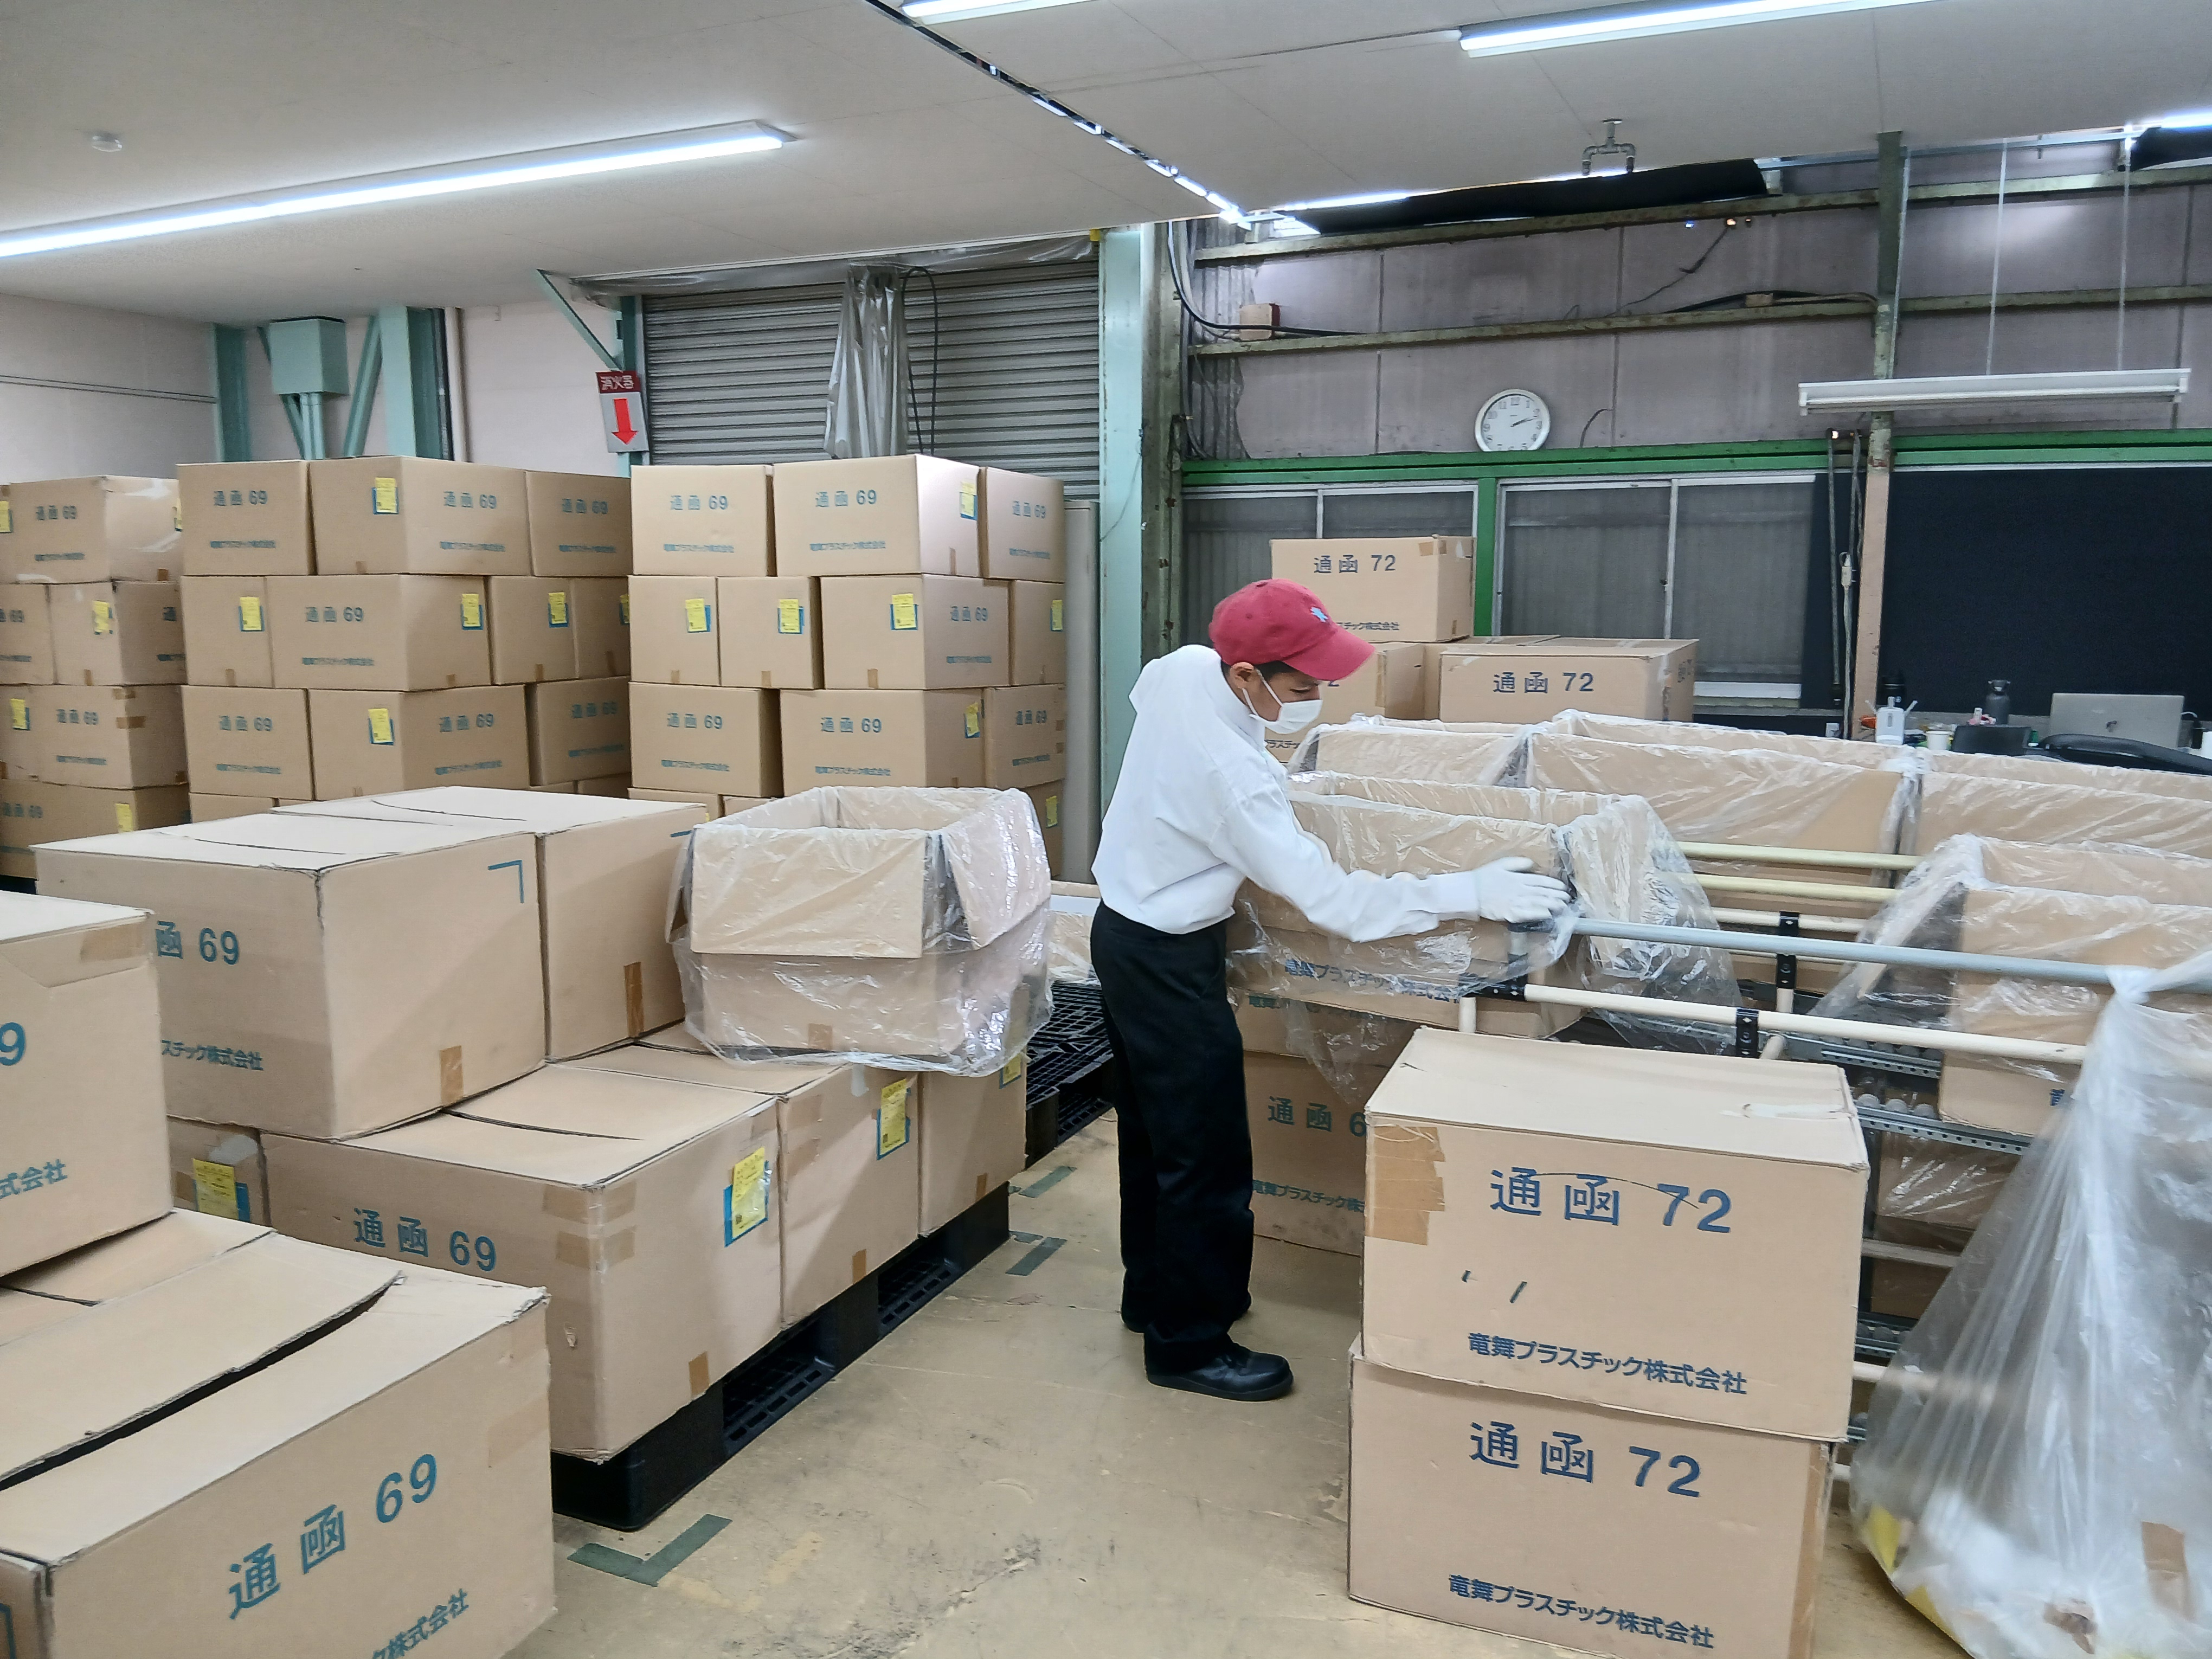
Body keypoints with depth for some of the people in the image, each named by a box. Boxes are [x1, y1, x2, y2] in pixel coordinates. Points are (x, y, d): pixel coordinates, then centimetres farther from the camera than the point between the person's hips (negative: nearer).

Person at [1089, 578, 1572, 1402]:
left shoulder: (1181, 666, -8)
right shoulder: (1233, 776, -33)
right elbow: (1334, 900, -31)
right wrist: (1470, 892, -28)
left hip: (1124, 927, 10)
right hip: (1170, 961, -10)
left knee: (1153, 1130, 22)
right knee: (1205, 1155, 2)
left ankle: (1154, 1291, 38)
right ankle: (1188, 1342, 16)